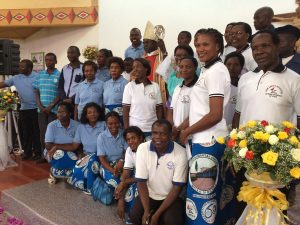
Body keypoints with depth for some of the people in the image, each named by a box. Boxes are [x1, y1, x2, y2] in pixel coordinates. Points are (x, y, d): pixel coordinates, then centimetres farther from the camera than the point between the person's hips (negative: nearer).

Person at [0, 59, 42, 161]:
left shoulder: (37, 77, -7)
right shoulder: (16, 78, 6)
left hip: (36, 109, -4)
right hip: (23, 109, 4)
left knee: (36, 131, 3)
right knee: (26, 132, 11)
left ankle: (38, 152, 14)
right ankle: (27, 152, 23)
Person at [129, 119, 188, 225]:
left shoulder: (180, 153, -20)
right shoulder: (142, 148, -14)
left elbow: (177, 187, -16)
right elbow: (141, 182, -10)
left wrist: (157, 214, -21)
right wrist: (147, 211, -21)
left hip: (171, 196, -1)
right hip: (149, 194, 2)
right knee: (134, 216, -22)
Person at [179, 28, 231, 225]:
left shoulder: (216, 71, -13)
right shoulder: (208, 70, 15)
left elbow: (215, 115, -19)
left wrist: (186, 132, -9)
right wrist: (180, 129, 9)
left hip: (208, 141, -9)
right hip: (204, 140, 9)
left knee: (201, 192, 1)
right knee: (207, 192, 18)